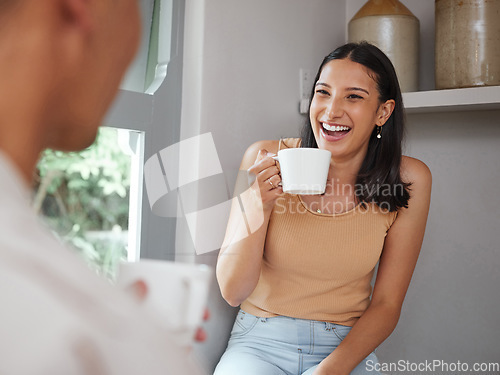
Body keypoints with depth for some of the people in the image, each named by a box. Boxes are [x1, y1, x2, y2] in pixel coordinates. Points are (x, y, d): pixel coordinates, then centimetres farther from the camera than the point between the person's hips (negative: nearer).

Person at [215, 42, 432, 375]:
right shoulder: (268, 159, -8)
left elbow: (387, 304, -1)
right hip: (260, 344, 0)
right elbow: (233, 291, -7)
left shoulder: (409, 181, -7)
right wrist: (259, 206, -22)